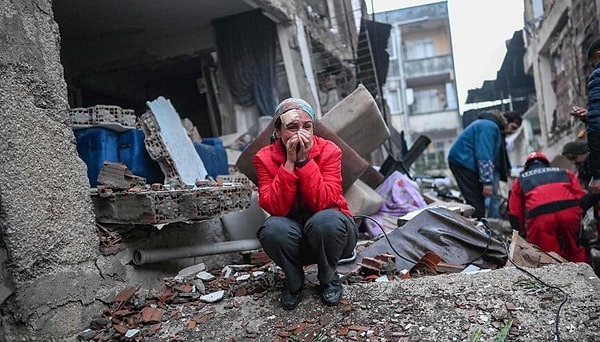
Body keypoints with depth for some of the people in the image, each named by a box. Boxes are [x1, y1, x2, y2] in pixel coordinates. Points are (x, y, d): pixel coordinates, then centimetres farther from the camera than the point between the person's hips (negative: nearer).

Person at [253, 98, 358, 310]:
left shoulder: (329, 151, -15)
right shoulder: (265, 158, -12)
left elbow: (323, 202, -27)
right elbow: (275, 208, -24)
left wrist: (304, 160, -30)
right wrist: (289, 162, -29)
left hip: (330, 234, 0)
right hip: (295, 239, 1)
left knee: (325, 220, -34)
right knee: (273, 228, -32)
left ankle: (328, 279, -3)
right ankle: (294, 282, 0)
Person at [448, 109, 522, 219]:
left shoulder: (495, 127, 18)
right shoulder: (489, 126, -16)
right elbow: (484, 155, -24)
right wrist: (487, 182, -26)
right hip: (463, 161, -11)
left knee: (478, 200, 10)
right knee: (476, 202, -13)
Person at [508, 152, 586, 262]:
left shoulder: (520, 180, 29)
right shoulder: (565, 173, 32)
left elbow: (515, 213, 22)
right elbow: (581, 196, 19)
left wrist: (522, 233, 29)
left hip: (539, 216, -2)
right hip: (569, 211, 2)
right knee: (575, 254, 18)